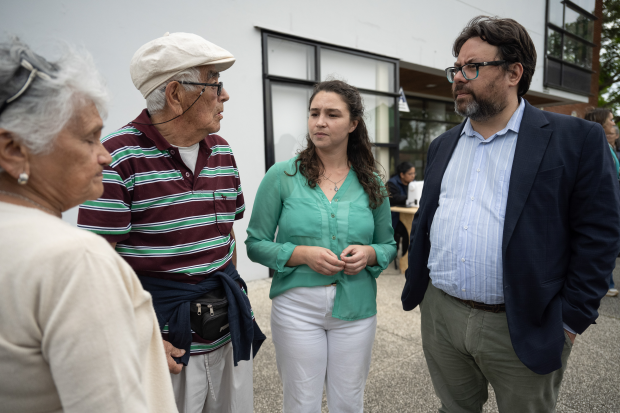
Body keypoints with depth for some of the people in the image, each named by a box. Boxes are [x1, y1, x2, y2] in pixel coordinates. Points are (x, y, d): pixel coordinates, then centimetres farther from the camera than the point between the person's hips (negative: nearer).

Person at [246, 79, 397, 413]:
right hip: (297, 306, -2)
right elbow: (255, 244, -3)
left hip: (356, 307, 2)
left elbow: (389, 245, 10)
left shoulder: (371, 183, 2)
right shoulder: (282, 176, -5)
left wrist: (369, 254, -12)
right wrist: (302, 254, -18)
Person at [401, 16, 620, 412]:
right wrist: (415, 287, 10)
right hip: (440, 317, 5)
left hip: (524, 328, -4)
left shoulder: (577, 139, -6)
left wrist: (571, 321, -9)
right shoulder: (444, 145, 9)